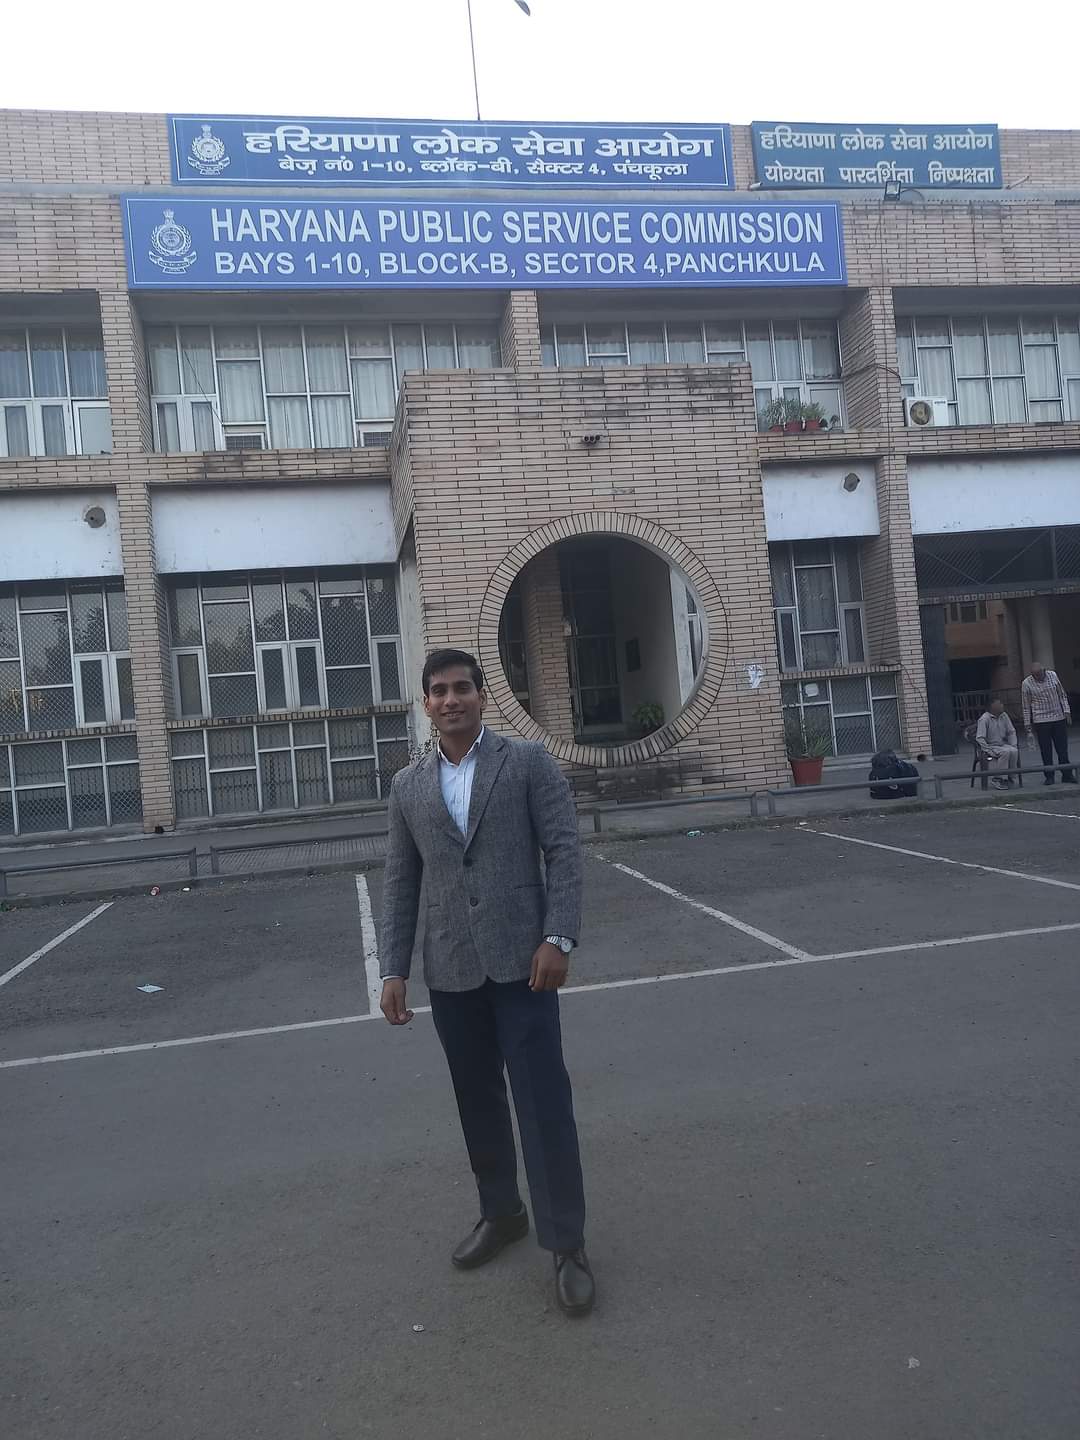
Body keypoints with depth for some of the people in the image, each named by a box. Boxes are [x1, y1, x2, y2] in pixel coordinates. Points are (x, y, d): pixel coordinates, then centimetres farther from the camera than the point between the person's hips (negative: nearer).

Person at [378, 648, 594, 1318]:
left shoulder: (528, 761, -1)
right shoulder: (409, 786, 10)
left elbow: (565, 851, -5)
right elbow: (400, 882, 11)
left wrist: (558, 938, -14)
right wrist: (394, 970, 6)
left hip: (520, 961, -4)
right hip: (450, 971, 4)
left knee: (543, 1102, -2)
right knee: (478, 1103, 15)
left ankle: (567, 1244, 9)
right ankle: (501, 1214, 34)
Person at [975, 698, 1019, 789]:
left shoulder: (1003, 716, 7)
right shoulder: (984, 719, -13)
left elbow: (1011, 732, 15)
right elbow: (979, 738, -17)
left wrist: (1013, 745, 2)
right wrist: (988, 750, -24)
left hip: (1003, 744, 6)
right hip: (990, 746, -6)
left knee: (1014, 751, -25)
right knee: (1005, 752, -32)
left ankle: (1009, 777, -12)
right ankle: (998, 779, -23)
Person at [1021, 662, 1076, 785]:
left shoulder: (1052, 675, 2)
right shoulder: (1026, 684, -5)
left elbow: (1062, 695, 10)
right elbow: (1026, 706, -1)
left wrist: (1067, 711, 3)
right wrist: (1028, 725, -2)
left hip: (1059, 718, 2)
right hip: (1041, 721, -2)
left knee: (1063, 748, 6)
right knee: (1046, 751, 0)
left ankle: (1067, 775, 14)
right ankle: (1049, 776, 10)